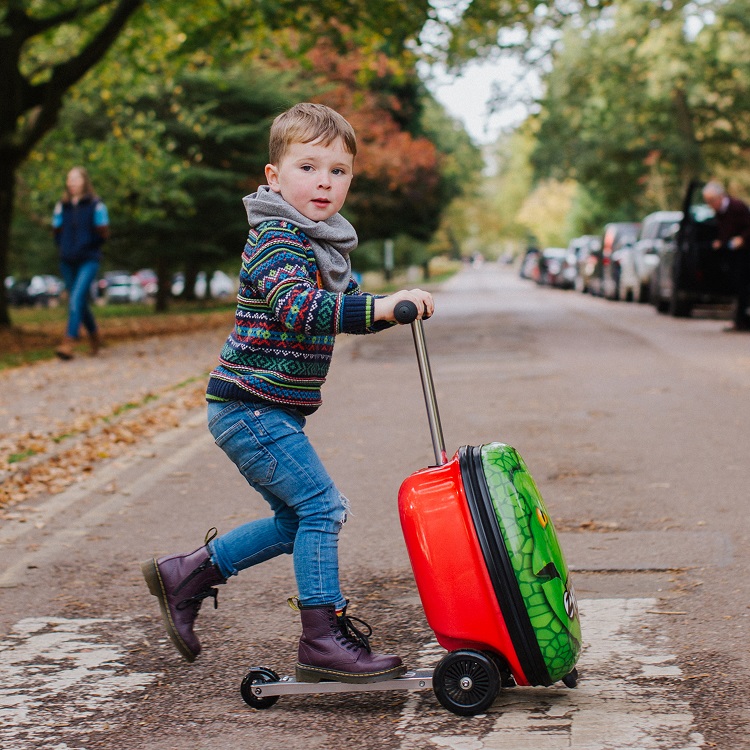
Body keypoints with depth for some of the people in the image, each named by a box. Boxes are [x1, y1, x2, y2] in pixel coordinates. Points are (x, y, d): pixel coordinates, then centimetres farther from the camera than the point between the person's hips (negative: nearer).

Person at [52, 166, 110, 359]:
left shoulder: (95, 205, -4)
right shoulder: (61, 206, 9)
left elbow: (103, 234, -5)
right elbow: (57, 232, 12)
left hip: (88, 261, -5)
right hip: (67, 262, 5)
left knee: (77, 298, -19)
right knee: (80, 302, 13)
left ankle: (69, 342, -26)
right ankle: (94, 336, 34)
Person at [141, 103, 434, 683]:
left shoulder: (326, 245, 14)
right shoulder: (275, 243, -17)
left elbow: (344, 299, 26)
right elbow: (299, 307, -34)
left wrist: (395, 305, 8)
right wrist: (378, 308, -44)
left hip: (270, 412, 10)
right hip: (251, 406, -10)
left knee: (296, 519, 16)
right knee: (321, 506, -12)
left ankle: (187, 575, 27)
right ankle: (323, 640, -6)